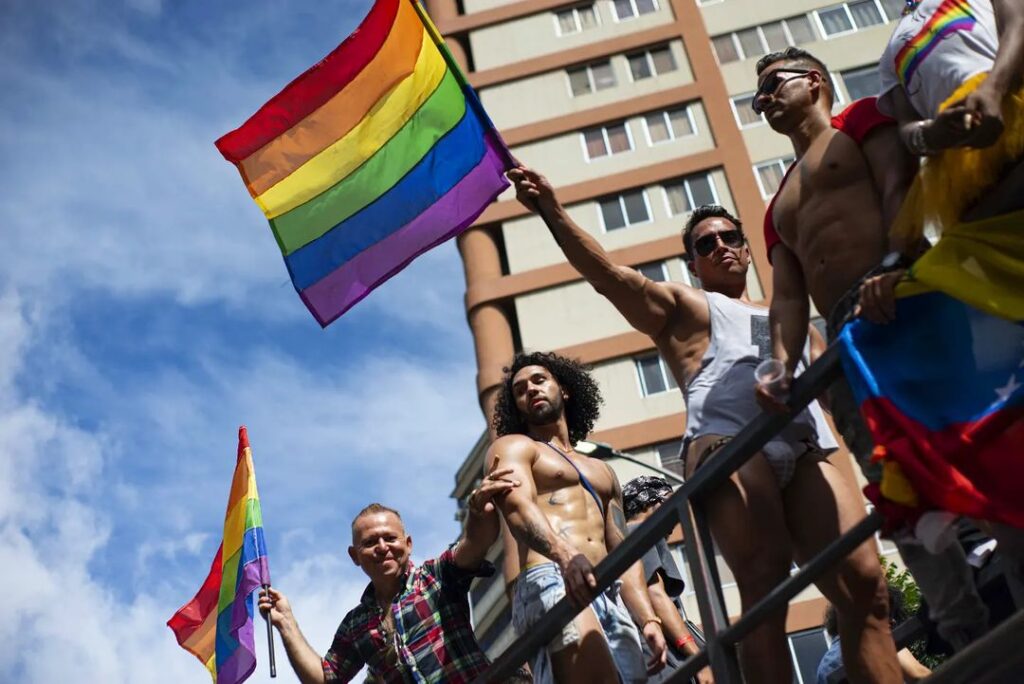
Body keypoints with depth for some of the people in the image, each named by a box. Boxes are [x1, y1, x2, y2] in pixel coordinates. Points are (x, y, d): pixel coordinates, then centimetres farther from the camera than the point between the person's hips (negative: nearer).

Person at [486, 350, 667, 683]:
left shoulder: (601, 470, 34)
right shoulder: (512, 447, 15)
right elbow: (518, 507, -8)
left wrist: (649, 620, 11)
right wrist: (565, 554, -29)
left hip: (611, 597, 6)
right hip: (550, 583, -6)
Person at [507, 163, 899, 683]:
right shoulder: (681, 307, 24)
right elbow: (611, 277, 8)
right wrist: (553, 213, -6)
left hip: (806, 455, 4)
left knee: (865, 586, -14)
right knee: (765, 590, -22)